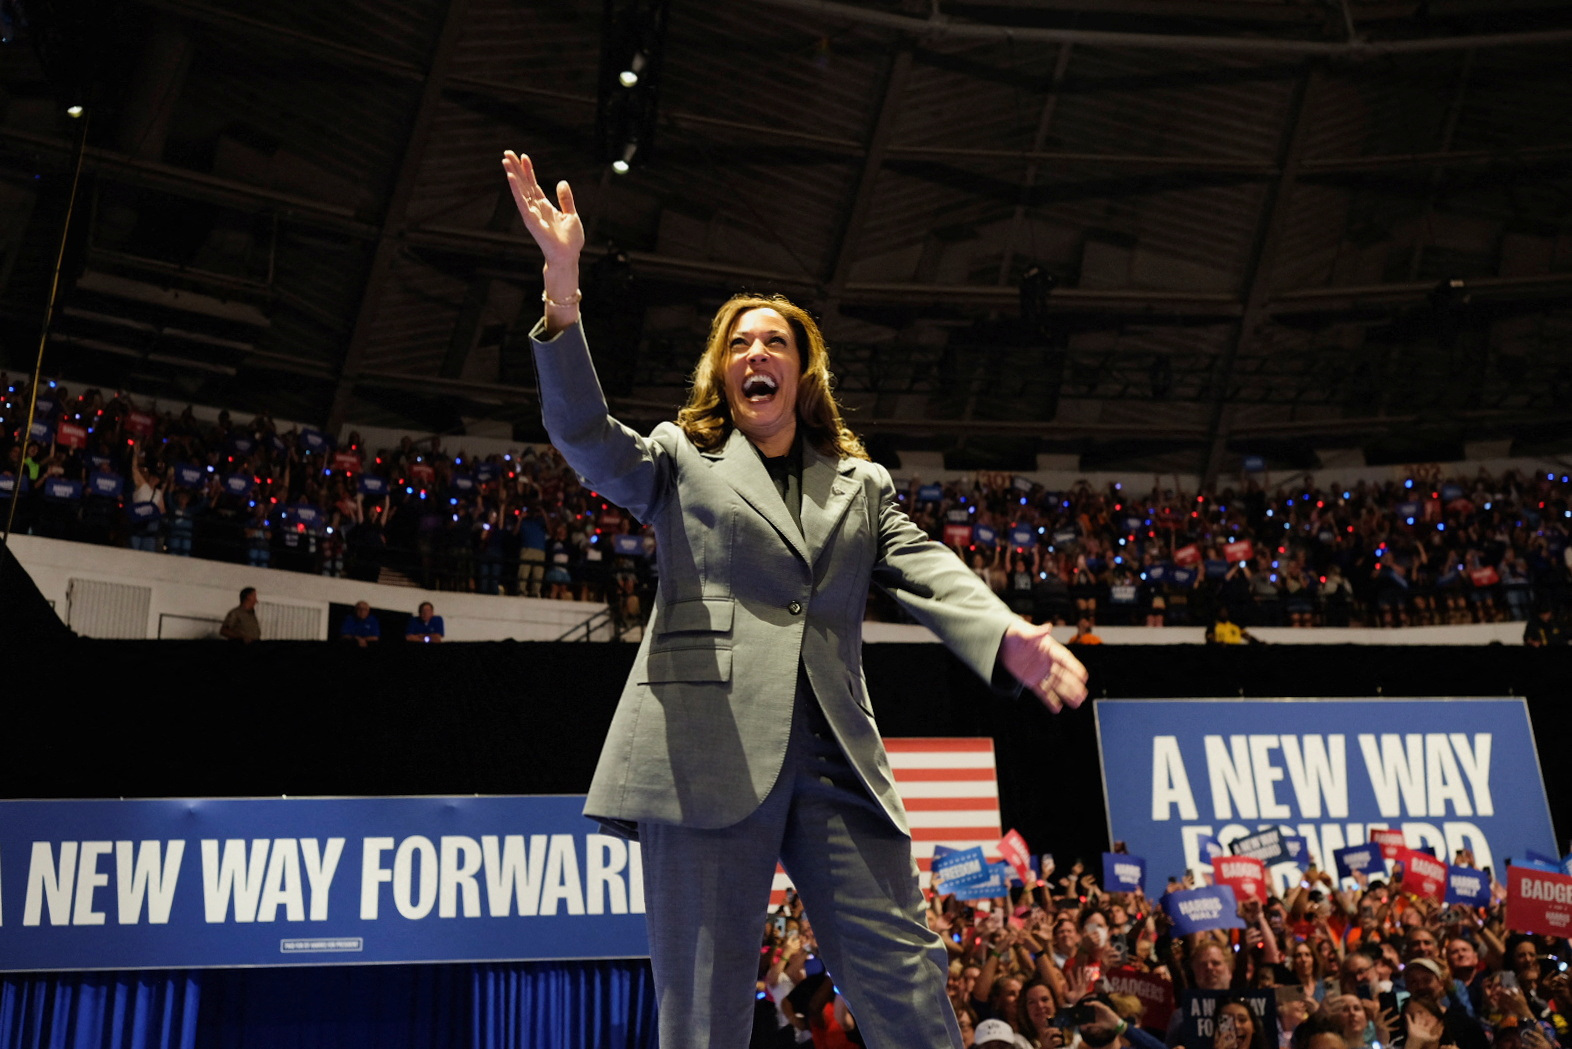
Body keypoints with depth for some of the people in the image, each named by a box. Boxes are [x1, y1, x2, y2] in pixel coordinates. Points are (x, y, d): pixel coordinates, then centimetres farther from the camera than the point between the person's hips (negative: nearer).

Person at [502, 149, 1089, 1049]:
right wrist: (563, 288, -16)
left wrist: (1009, 638, -14)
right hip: (710, 755, -2)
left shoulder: (863, 485, 21)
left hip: (835, 762, 3)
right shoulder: (681, 461, 15)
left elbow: (930, 572, 8)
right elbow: (585, 433, -1)